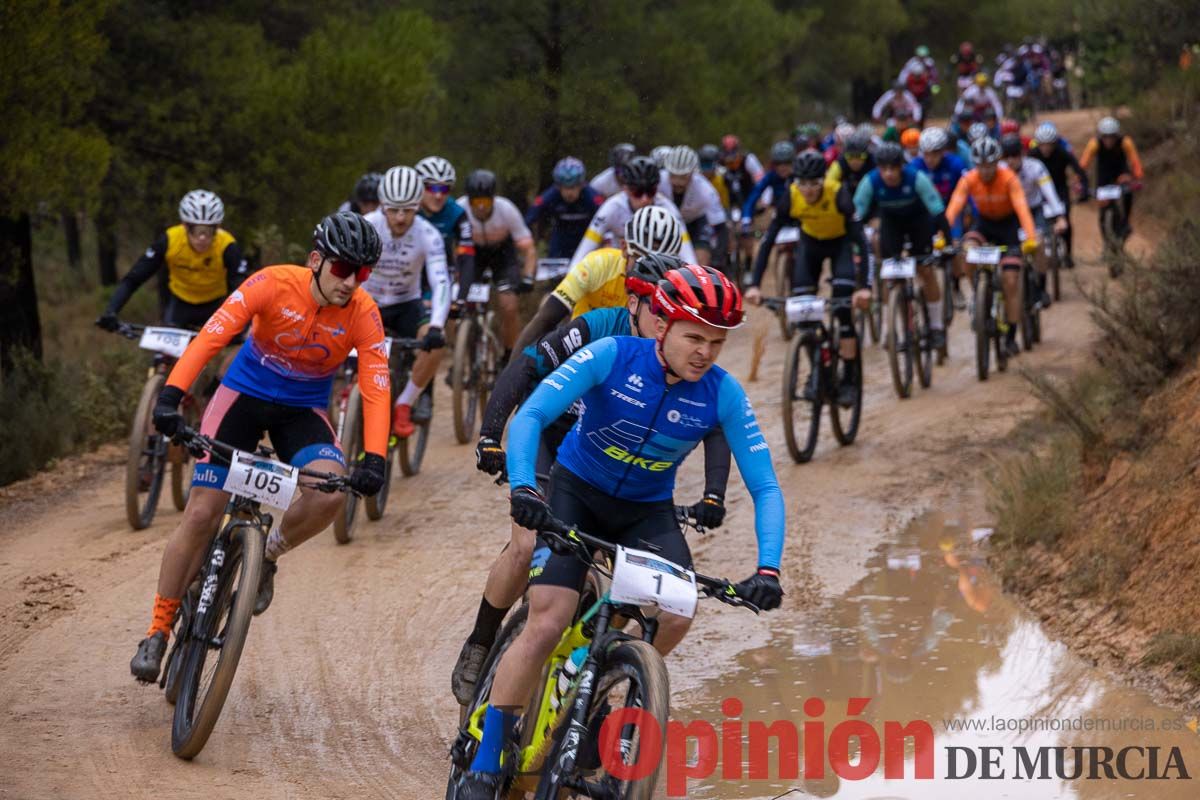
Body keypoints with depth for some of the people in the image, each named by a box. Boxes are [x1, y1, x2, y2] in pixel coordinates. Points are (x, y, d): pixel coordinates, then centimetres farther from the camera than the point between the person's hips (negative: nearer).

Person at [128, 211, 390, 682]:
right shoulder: (274, 284, -23)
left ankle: (268, 555, 2)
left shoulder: (363, 314, -19)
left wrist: (373, 459, -34)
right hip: (244, 395, -1)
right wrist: (170, 395, -43)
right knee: (200, 514, -8)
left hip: (303, 411, 1)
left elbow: (375, 388, -21)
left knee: (330, 492, -29)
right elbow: (212, 335, -30)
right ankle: (158, 630, 8)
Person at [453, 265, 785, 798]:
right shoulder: (612, 357, -21)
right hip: (575, 493, -2)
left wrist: (768, 569, -29)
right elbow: (530, 416, -27)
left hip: (648, 512, 2)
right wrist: (522, 487, -45)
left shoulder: (723, 395, -16)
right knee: (546, 625, -19)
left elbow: (765, 488, -14)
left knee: (677, 614, -25)